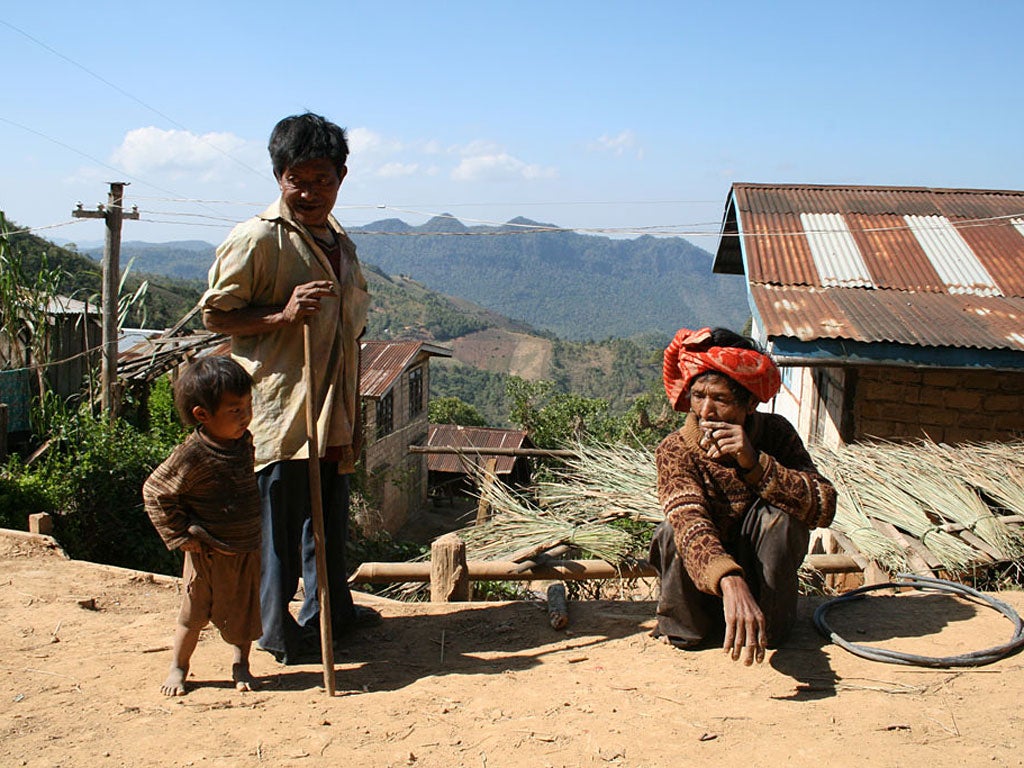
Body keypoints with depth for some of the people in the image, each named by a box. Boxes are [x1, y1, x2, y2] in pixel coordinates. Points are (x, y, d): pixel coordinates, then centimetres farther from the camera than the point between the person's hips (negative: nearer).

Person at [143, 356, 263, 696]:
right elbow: (154, 492, -13)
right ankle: (178, 667, 30)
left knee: (245, 611, 14)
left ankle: (240, 665, 33)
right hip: (208, 550, -5)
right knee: (194, 613, 10)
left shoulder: (244, 440, -2)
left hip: (247, 548, 5)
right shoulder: (192, 455, -22)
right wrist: (180, 534, -12)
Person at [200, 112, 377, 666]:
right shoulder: (257, 239, -11)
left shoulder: (339, 241, 14)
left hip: (332, 410, 8)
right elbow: (215, 314, -10)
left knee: (330, 514, 19)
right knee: (279, 522, 0)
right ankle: (278, 633, 16)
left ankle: (330, 610, 36)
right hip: (280, 409, -8)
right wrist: (284, 315, -25)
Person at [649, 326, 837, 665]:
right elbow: (690, 522, -40)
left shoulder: (776, 432, -14)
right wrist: (731, 585, -59)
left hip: (765, 572, 1)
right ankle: (684, 622, -3)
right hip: (703, 581, -1)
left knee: (777, 511, -26)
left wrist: (755, 463, -40)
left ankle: (772, 622, -8)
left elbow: (824, 507, -27)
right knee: (676, 530, -31)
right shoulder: (675, 450, -22)